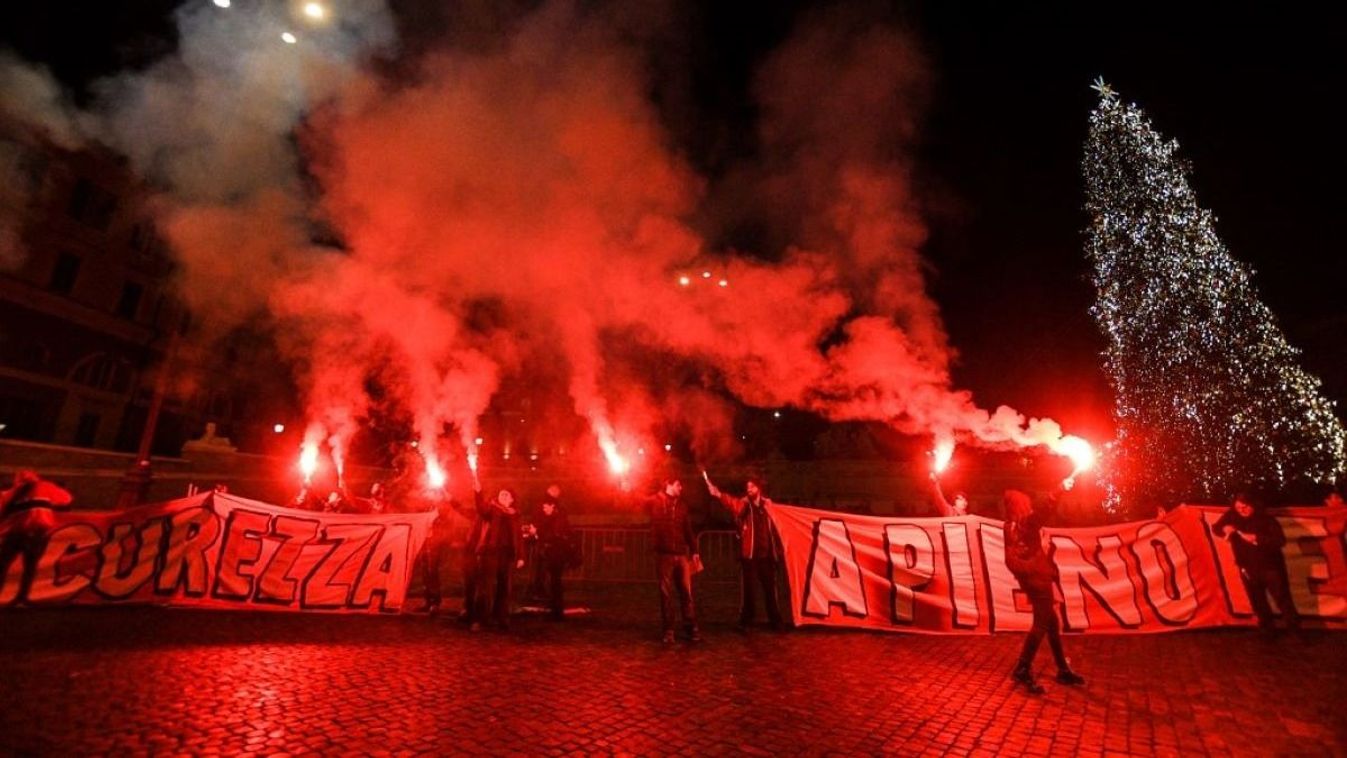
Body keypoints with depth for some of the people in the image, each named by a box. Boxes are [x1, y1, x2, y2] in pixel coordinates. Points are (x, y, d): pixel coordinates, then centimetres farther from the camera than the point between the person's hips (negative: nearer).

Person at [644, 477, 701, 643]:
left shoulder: (681, 506, 14)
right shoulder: (655, 501, 2)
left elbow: (688, 530, 16)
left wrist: (694, 551, 11)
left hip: (682, 554, 3)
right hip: (664, 554, -3)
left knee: (686, 592, 4)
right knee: (666, 594, 3)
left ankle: (692, 628, 12)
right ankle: (668, 630, 12)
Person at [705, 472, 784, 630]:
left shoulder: (767, 505, 8)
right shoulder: (743, 504, -2)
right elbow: (732, 502, -25)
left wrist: (777, 548, 9)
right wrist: (718, 494, -45)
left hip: (766, 553, 3)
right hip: (749, 553, -2)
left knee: (770, 588, 11)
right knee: (748, 589, 0)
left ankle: (775, 620, 25)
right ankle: (745, 620, 14)